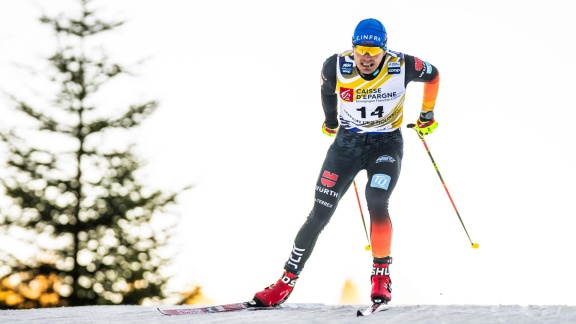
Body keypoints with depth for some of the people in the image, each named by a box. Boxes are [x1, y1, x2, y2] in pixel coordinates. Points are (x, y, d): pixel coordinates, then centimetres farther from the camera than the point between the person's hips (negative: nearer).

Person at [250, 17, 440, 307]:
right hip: (347, 142, 2)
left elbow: (433, 75, 3)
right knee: (319, 214, -3)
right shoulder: (336, 67, -18)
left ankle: (381, 274, -8)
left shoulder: (402, 66, -20)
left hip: (386, 144, -1)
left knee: (376, 203, -26)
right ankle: (287, 282, 7)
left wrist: (427, 115, 12)